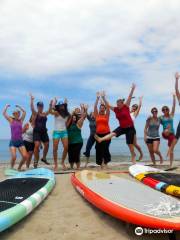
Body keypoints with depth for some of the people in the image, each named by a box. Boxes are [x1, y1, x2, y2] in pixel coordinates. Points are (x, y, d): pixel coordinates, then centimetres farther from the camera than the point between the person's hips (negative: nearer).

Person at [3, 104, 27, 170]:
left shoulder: (21, 120, 11)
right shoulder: (11, 120, 5)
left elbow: (24, 112, 17)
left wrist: (19, 107, 24)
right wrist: (7, 107, 16)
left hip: (20, 141, 3)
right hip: (13, 141, -3)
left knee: (25, 156, -10)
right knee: (14, 157, -18)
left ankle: (19, 168, 15)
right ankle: (11, 168, 10)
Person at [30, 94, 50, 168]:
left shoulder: (45, 114, 10)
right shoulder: (35, 113, -2)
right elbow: (32, 108, -17)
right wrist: (32, 100, -25)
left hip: (44, 132, 5)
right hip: (36, 132, -5)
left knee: (46, 145, 8)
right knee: (37, 145, -19)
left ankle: (44, 158, 31)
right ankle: (36, 161, -6)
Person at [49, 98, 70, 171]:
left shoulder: (66, 114, 8)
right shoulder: (56, 112, -6)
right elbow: (50, 111, -25)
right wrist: (51, 104, -34)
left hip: (64, 132, 4)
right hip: (56, 132, -4)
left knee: (66, 147, -4)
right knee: (55, 149, -1)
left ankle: (62, 162, 14)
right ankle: (56, 165, 9)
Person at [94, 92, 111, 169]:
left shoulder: (107, 115, 4)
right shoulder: (97, 115, 6)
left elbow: (107, 106, -5)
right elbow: (95, 107, -1)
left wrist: (104, 98, -9)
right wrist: (98, 98, -6)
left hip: (106, 134, -1)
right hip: (98, 134, 2)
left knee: (105, 148, -3)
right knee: (99, 149, 3)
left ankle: (106, 163, 10)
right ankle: (101, 163, 15)